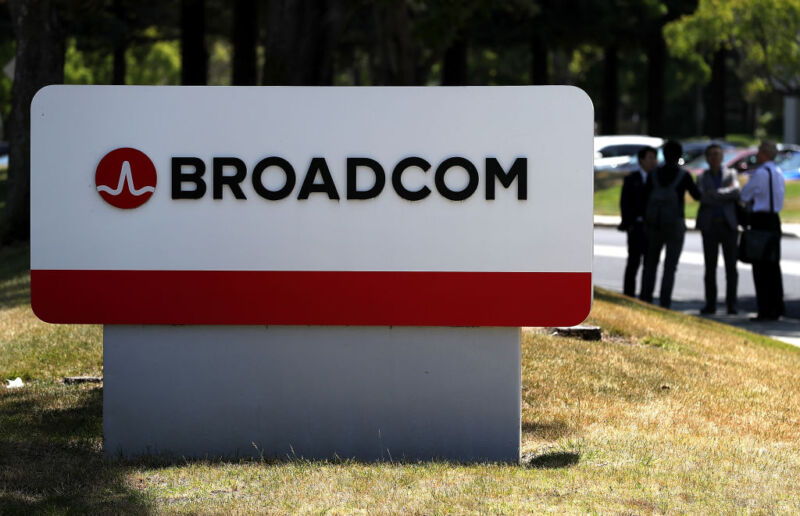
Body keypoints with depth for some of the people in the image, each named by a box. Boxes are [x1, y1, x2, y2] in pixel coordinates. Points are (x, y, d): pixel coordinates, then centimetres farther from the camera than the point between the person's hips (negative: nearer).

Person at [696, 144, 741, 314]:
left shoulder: (731, 174, 8)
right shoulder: (702, 178, 9)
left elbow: (736, 192, -11)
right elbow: (703, 198, -10)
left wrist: (716, 193, -14)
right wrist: (727, 194, -11)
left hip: (729, 225, -1)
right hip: (709, 226, 1)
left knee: (731, 267, -4)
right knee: (710, 267, 0)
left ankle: (731, 305, -1)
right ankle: (710, 304, 6)